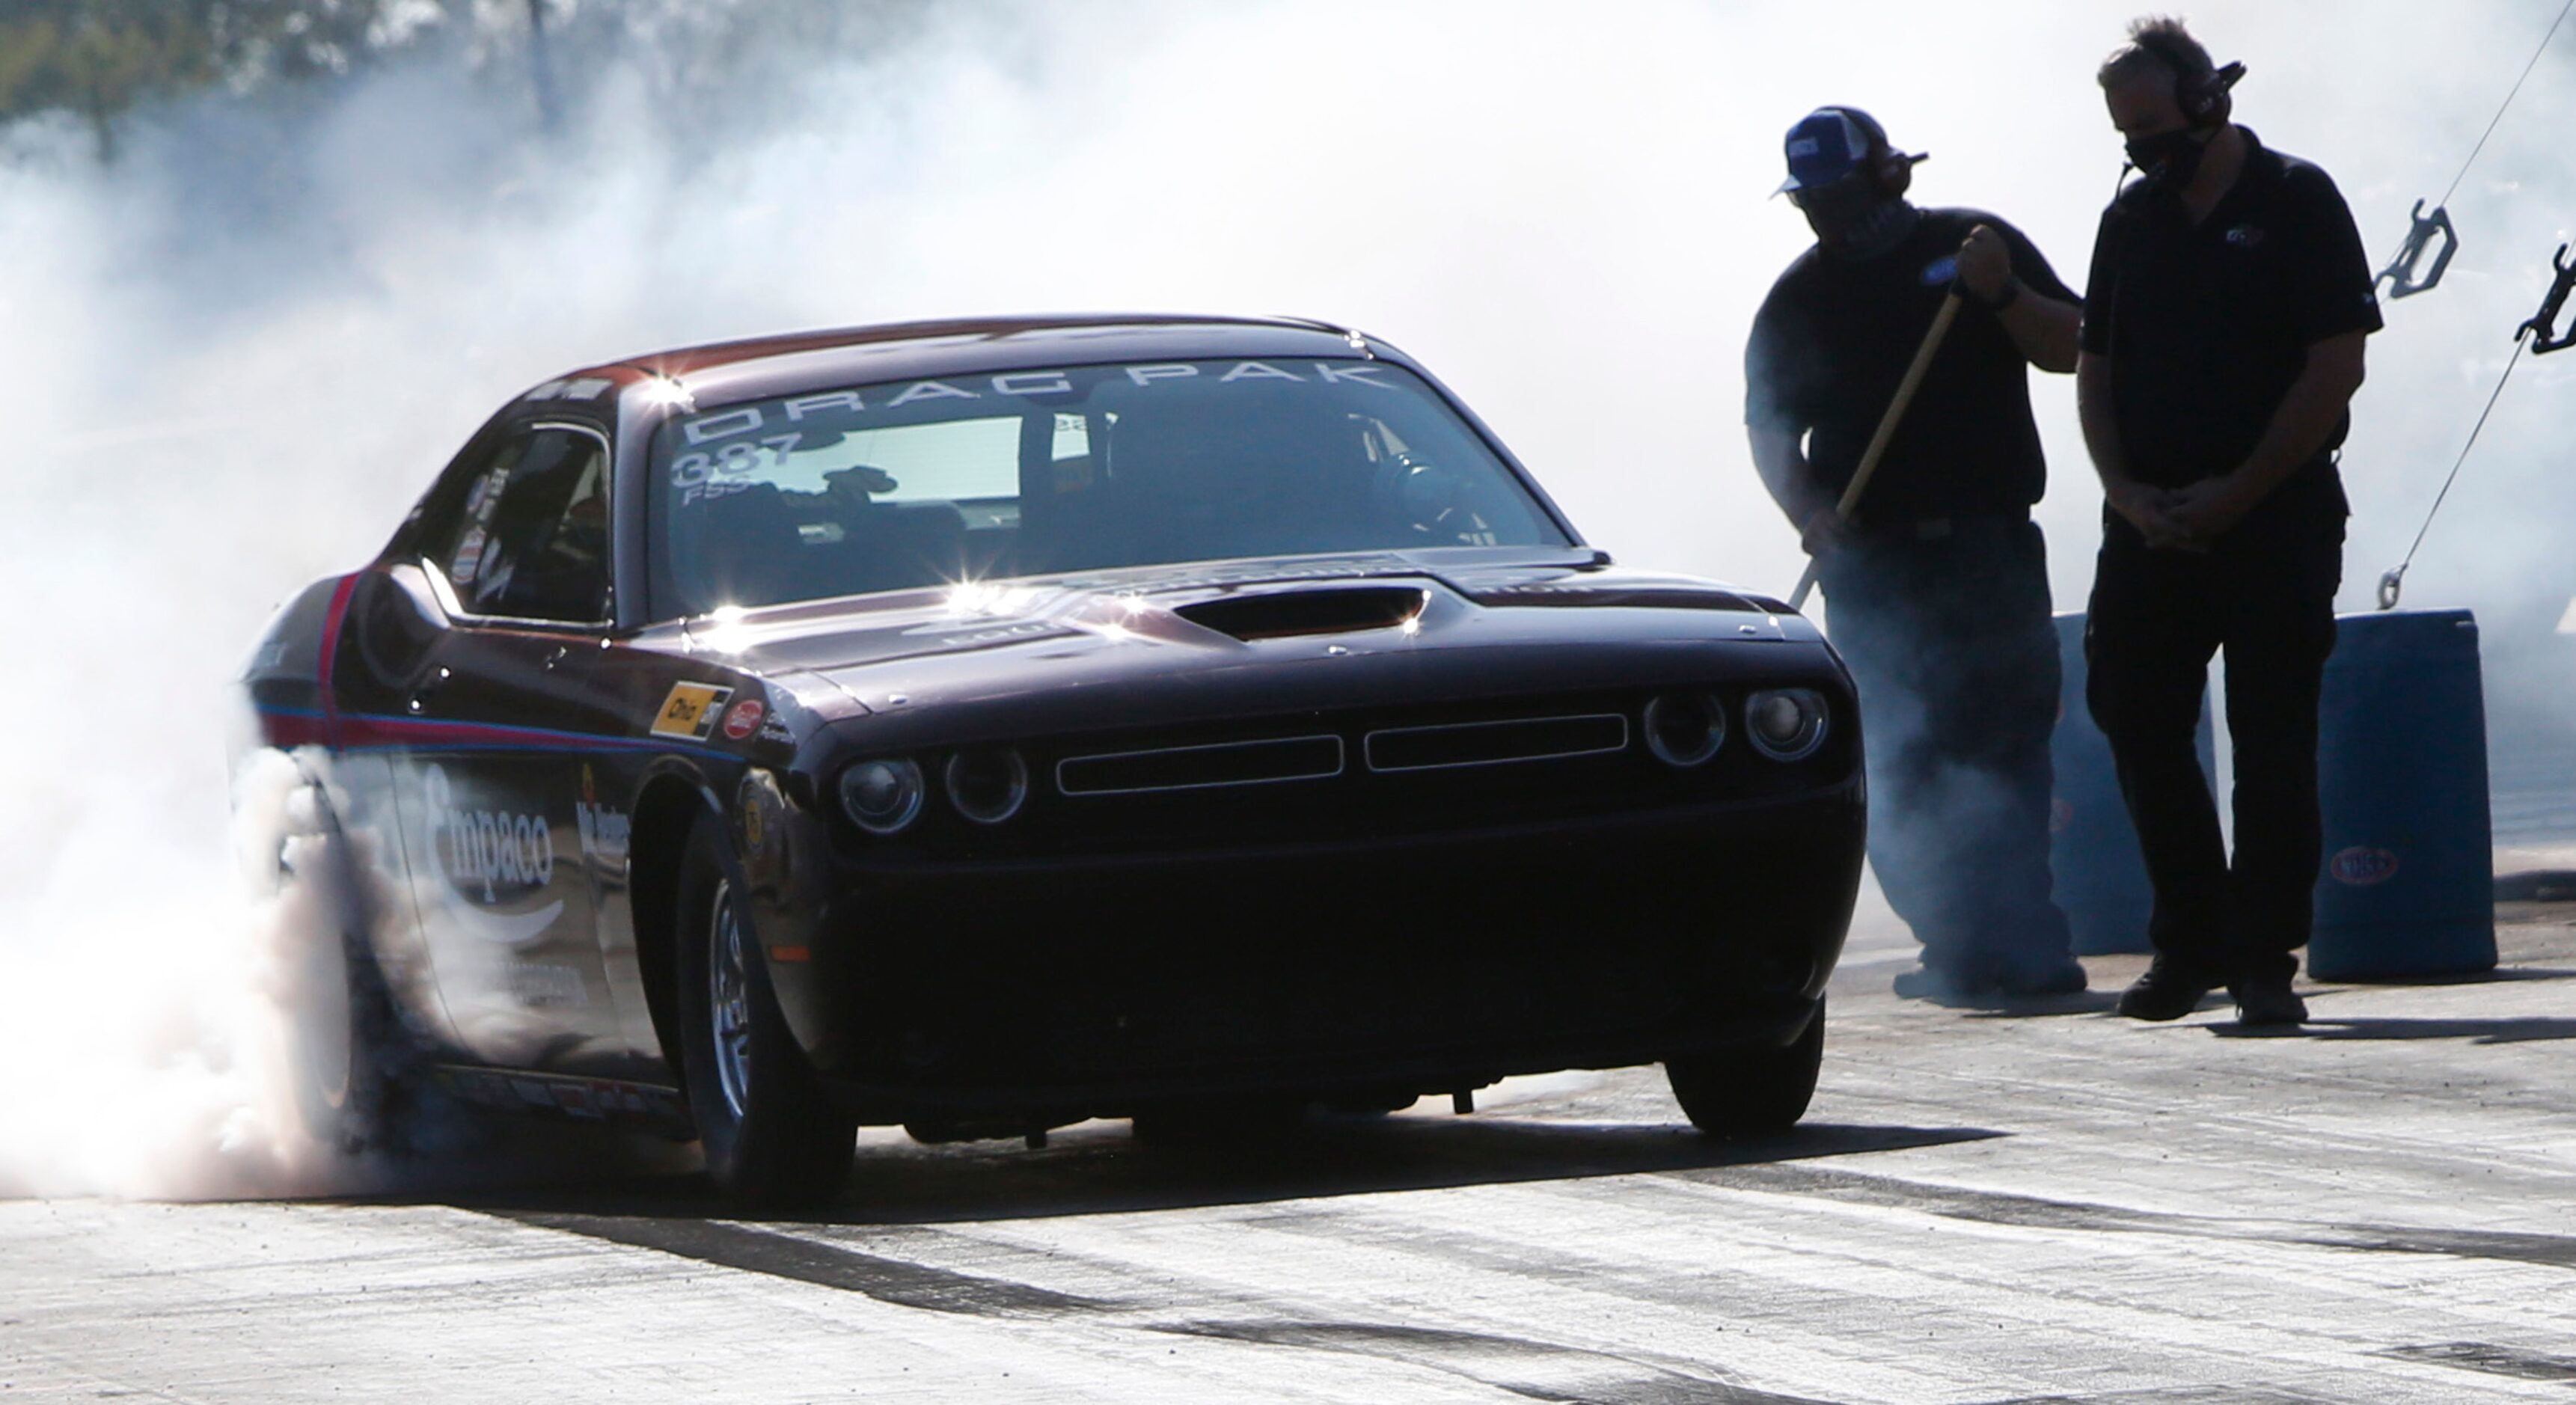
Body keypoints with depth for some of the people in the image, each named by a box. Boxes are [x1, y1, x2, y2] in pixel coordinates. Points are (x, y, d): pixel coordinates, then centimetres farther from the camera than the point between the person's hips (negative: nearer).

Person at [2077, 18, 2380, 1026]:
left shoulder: (2297, 204, -3)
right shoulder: (2132, 219, 13)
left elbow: (2337, 367, -8)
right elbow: (2094, 368, 15)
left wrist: (2235, 494, -13)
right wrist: (2127, 492, -2)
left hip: (2278, 516, -5)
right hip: (2154, 519, 5)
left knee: (2272, 736, -6)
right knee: (2137, 724, 1)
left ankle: (2262, 956, -2)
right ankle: (2189, 943, 14)